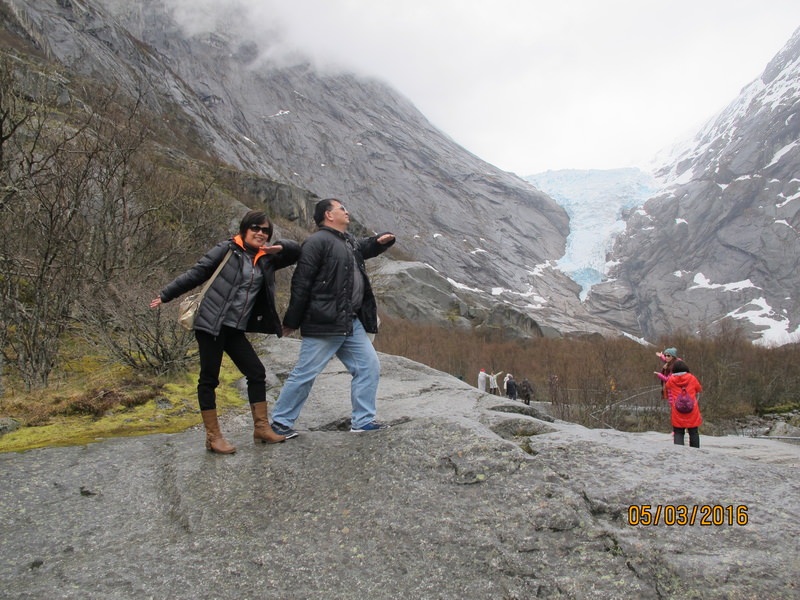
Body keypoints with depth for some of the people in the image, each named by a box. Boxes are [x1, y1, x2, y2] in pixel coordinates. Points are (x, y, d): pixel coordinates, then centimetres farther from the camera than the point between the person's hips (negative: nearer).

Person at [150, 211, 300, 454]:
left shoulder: (266, 259, 10)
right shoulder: (228, 250, -4)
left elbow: (297, 251, 16)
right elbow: (197, 273, -2)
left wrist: (280, 247, -6)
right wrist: (165, 295, 1)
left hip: (235, 330, 6)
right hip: (211, 324, -6)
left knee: (257, 373, 4)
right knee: (209, 379, 0)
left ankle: (261, 428, 15)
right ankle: (213, 437, 8)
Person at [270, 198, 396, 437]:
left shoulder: (350, 242, 18)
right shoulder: (317, 241, -11)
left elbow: (365, 247, 40)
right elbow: (301, 283, -14)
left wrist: (381, 240, 15)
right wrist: (291, 322, -14)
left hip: (352, 323, 9)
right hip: (324, 325, -9)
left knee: (369, 367, 7)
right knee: (305, 374, 0)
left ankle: (362, 420, 17)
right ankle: (280, 422, 14)